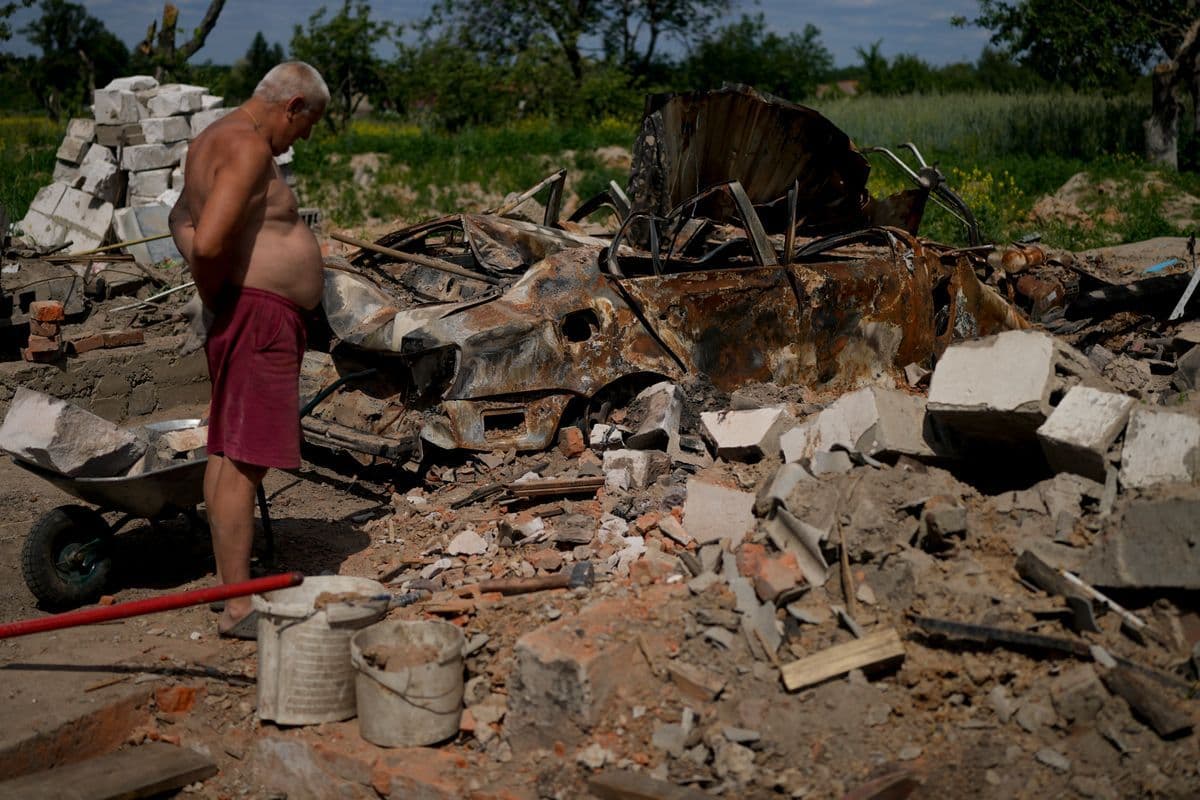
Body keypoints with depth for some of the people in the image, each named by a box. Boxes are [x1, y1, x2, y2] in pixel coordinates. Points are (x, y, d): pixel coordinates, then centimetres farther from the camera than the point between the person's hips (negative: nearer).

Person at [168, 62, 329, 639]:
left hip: (241, 317, 11)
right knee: (245, 459, -9)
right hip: (257, 316, -11)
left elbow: (182, 220, 31)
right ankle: (237, 608, -6)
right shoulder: (249, 147, -16)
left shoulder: (217, 139, 17)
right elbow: (209, 242, -27)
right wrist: (213, 291, -8)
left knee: (228, 451, 14)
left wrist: (211, 284, 17)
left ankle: (231, 584, 23)